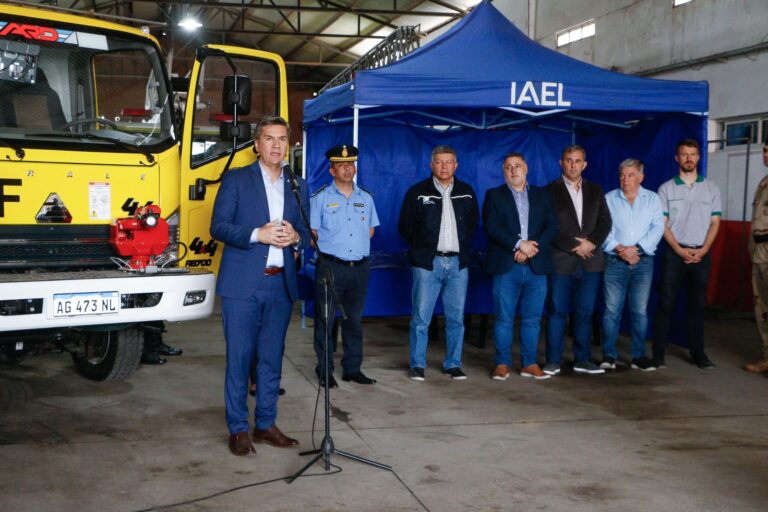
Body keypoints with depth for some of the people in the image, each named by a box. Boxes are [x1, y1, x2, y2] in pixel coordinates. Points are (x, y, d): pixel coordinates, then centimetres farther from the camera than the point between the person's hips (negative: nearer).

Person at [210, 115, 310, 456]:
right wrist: (257, 234, -18)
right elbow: (218, 227, -5)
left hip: (281, 285, 4)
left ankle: (265, 425, 20)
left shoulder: (299, 186, 14)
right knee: (239, 358, 0)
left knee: (272, 359, 10)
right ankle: (238, 429, 9)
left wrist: (295, 237, -8)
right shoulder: (235, 180, 2)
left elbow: (307, 235, 15)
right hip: (242, 284, -4)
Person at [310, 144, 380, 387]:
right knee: (325, 320, 0)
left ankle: (352, 369, 20)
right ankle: (325, 370, 9)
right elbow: (312, 233, -2)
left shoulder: (366, 198, 11)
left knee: (355, 320, 11)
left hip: (359, 267, 4)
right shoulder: (321, 197, -2)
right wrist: (329, 248, -6)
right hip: (330, 267, -4)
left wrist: (358, 245, 6)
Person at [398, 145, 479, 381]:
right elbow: (405, 226, 7)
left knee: (456, 317, 5)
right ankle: (418, 365, 7)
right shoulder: (417, 192, 1)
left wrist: (462, 246, 13)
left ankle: (453, 364, 15)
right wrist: (421, 249, 7)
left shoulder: (467, 192, 9)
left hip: (458, 263, 3)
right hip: (427, 263, -2)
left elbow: (473, 223, 20)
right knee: (421, 317, -2)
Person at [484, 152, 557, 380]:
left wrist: (533, 247, -10)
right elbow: (491, 227, -6)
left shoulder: (542, 195, 14)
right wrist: (518, 245, -15)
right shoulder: (494, 195, 8)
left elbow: (552, 226, 5)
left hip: (536, 267, 2)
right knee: (504, 318, 0)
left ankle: (529, 364, 13)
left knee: (532, 318, 5)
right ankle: (502, 364, 8)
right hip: (506, 267, -2)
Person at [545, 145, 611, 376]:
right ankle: (553, 361, 6)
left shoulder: (595, 190, 14)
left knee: (585, 312, 6)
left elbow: (605, 221, 8)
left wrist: (591, 243, -9)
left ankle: (582, 360, 14)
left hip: (590, 260, 4)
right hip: (562, 260, -3)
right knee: (557, 312, 0)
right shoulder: (550, 191, 1)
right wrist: (573, 246, -11)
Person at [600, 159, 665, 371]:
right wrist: (619, 249, -15)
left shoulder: (652, 199, 8)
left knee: (640, 310, 3)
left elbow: (657, 228, -2)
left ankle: (639, 356, 10)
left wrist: (636, 248, -13)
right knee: (611, 310, -2)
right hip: (615, 262, -1)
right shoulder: (609, 199, 6)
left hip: (643, 262, 1)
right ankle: (609, 355, 4)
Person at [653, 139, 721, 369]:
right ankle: (658, 353, 0)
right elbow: (662, 224, -1)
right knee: (666, 303, -2)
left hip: (702, 254, 2)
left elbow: (715, 223, 6)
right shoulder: (666, 188, 3)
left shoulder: (711, 188, 8)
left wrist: (703, 250, -8)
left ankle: (698, 352, 13)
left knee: (697, 304, 6)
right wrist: (680, 250, -10)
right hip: (674, 253, -2)